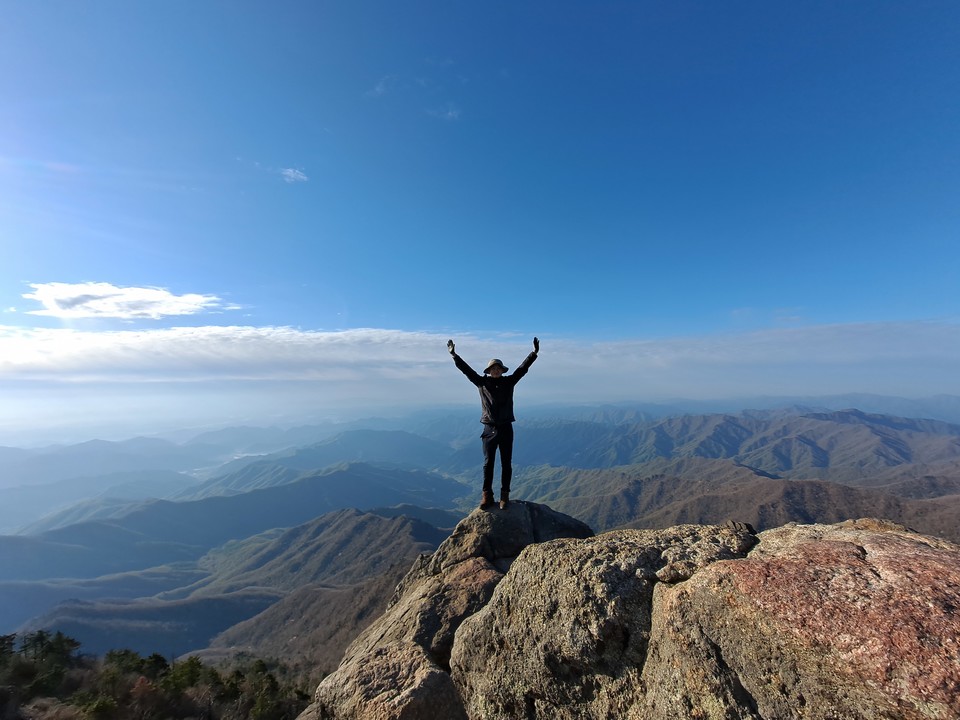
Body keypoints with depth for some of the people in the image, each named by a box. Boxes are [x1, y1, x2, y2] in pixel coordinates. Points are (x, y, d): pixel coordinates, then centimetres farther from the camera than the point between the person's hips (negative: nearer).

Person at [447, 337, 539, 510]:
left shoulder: (509, 381, 3)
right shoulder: (482, 382, 1)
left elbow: (523, 368, -4)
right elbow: (466, 369, -4)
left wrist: (534, 353, -13)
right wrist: (454, 355, -10)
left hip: (506, 429, 1)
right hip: (489, 429, 0)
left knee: (506, 463, 7)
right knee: (488, 463, 5)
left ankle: (505, 495, 18)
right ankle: (487, 495, 14)